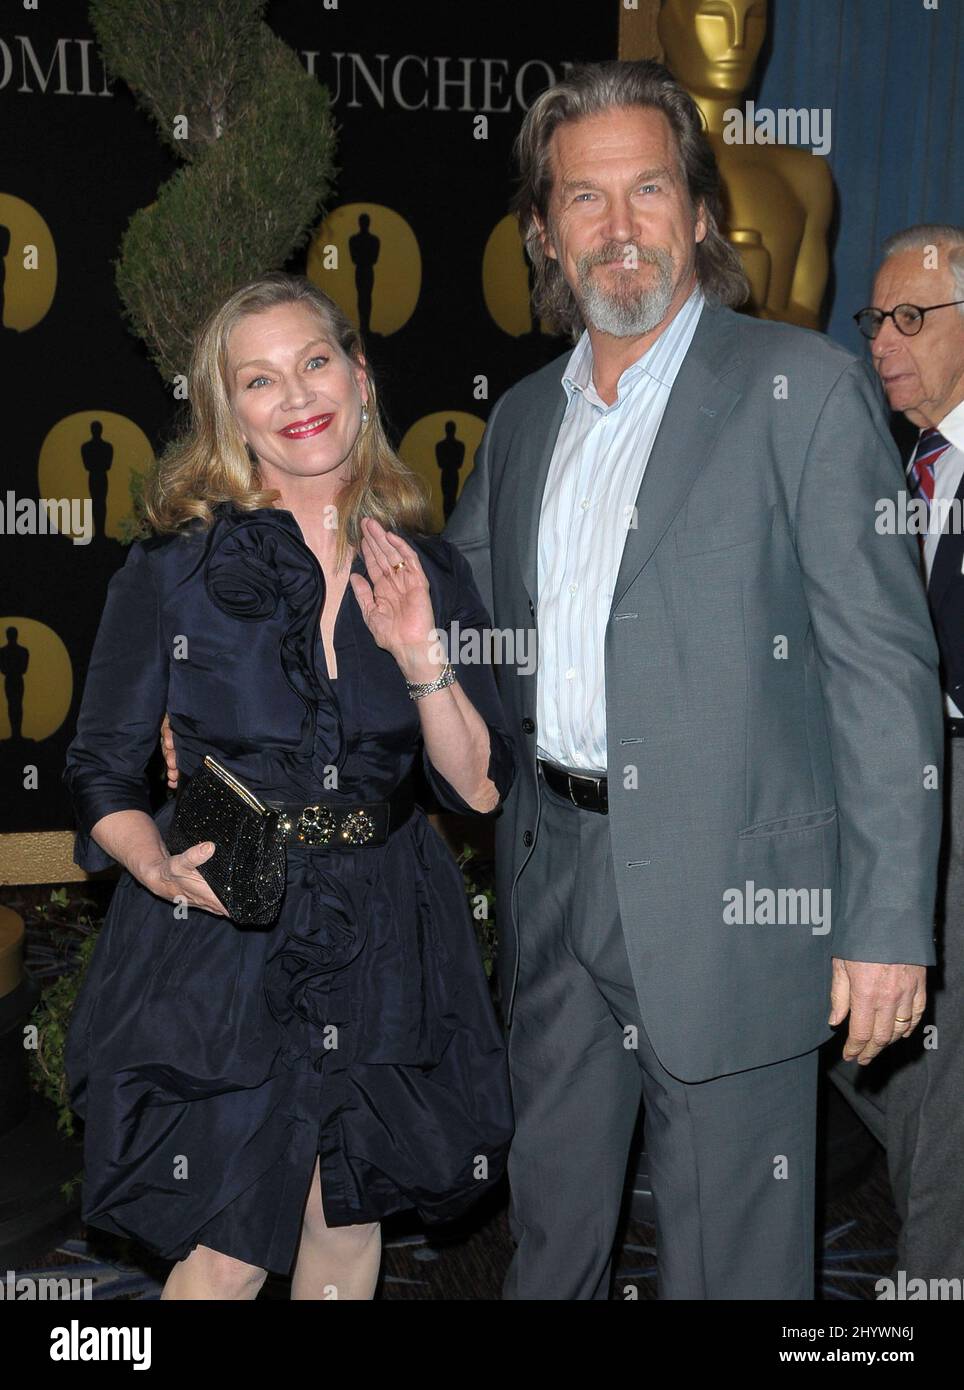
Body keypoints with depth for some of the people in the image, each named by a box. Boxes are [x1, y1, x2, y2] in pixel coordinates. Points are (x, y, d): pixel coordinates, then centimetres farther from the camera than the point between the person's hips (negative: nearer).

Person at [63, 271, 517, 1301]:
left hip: (382, 946, 3)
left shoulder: (426, 569, 3)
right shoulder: (176, 569, -6)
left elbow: (480, 788, 1)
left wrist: (421, 656, -14)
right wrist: (163, 866, -22)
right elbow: (101, 778, -2)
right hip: (219, 946, -3)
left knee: (350, 1227, 16)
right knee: (228, 1255, 2)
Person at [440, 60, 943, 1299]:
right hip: (554, 873, 6)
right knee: (550, 1221, 20)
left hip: (729, 890, -5)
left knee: (728, 1251, 7)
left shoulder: (802, 389, -7)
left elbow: (882, 665, -11)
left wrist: (886, 920, -15)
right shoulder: (523, 417, 12)